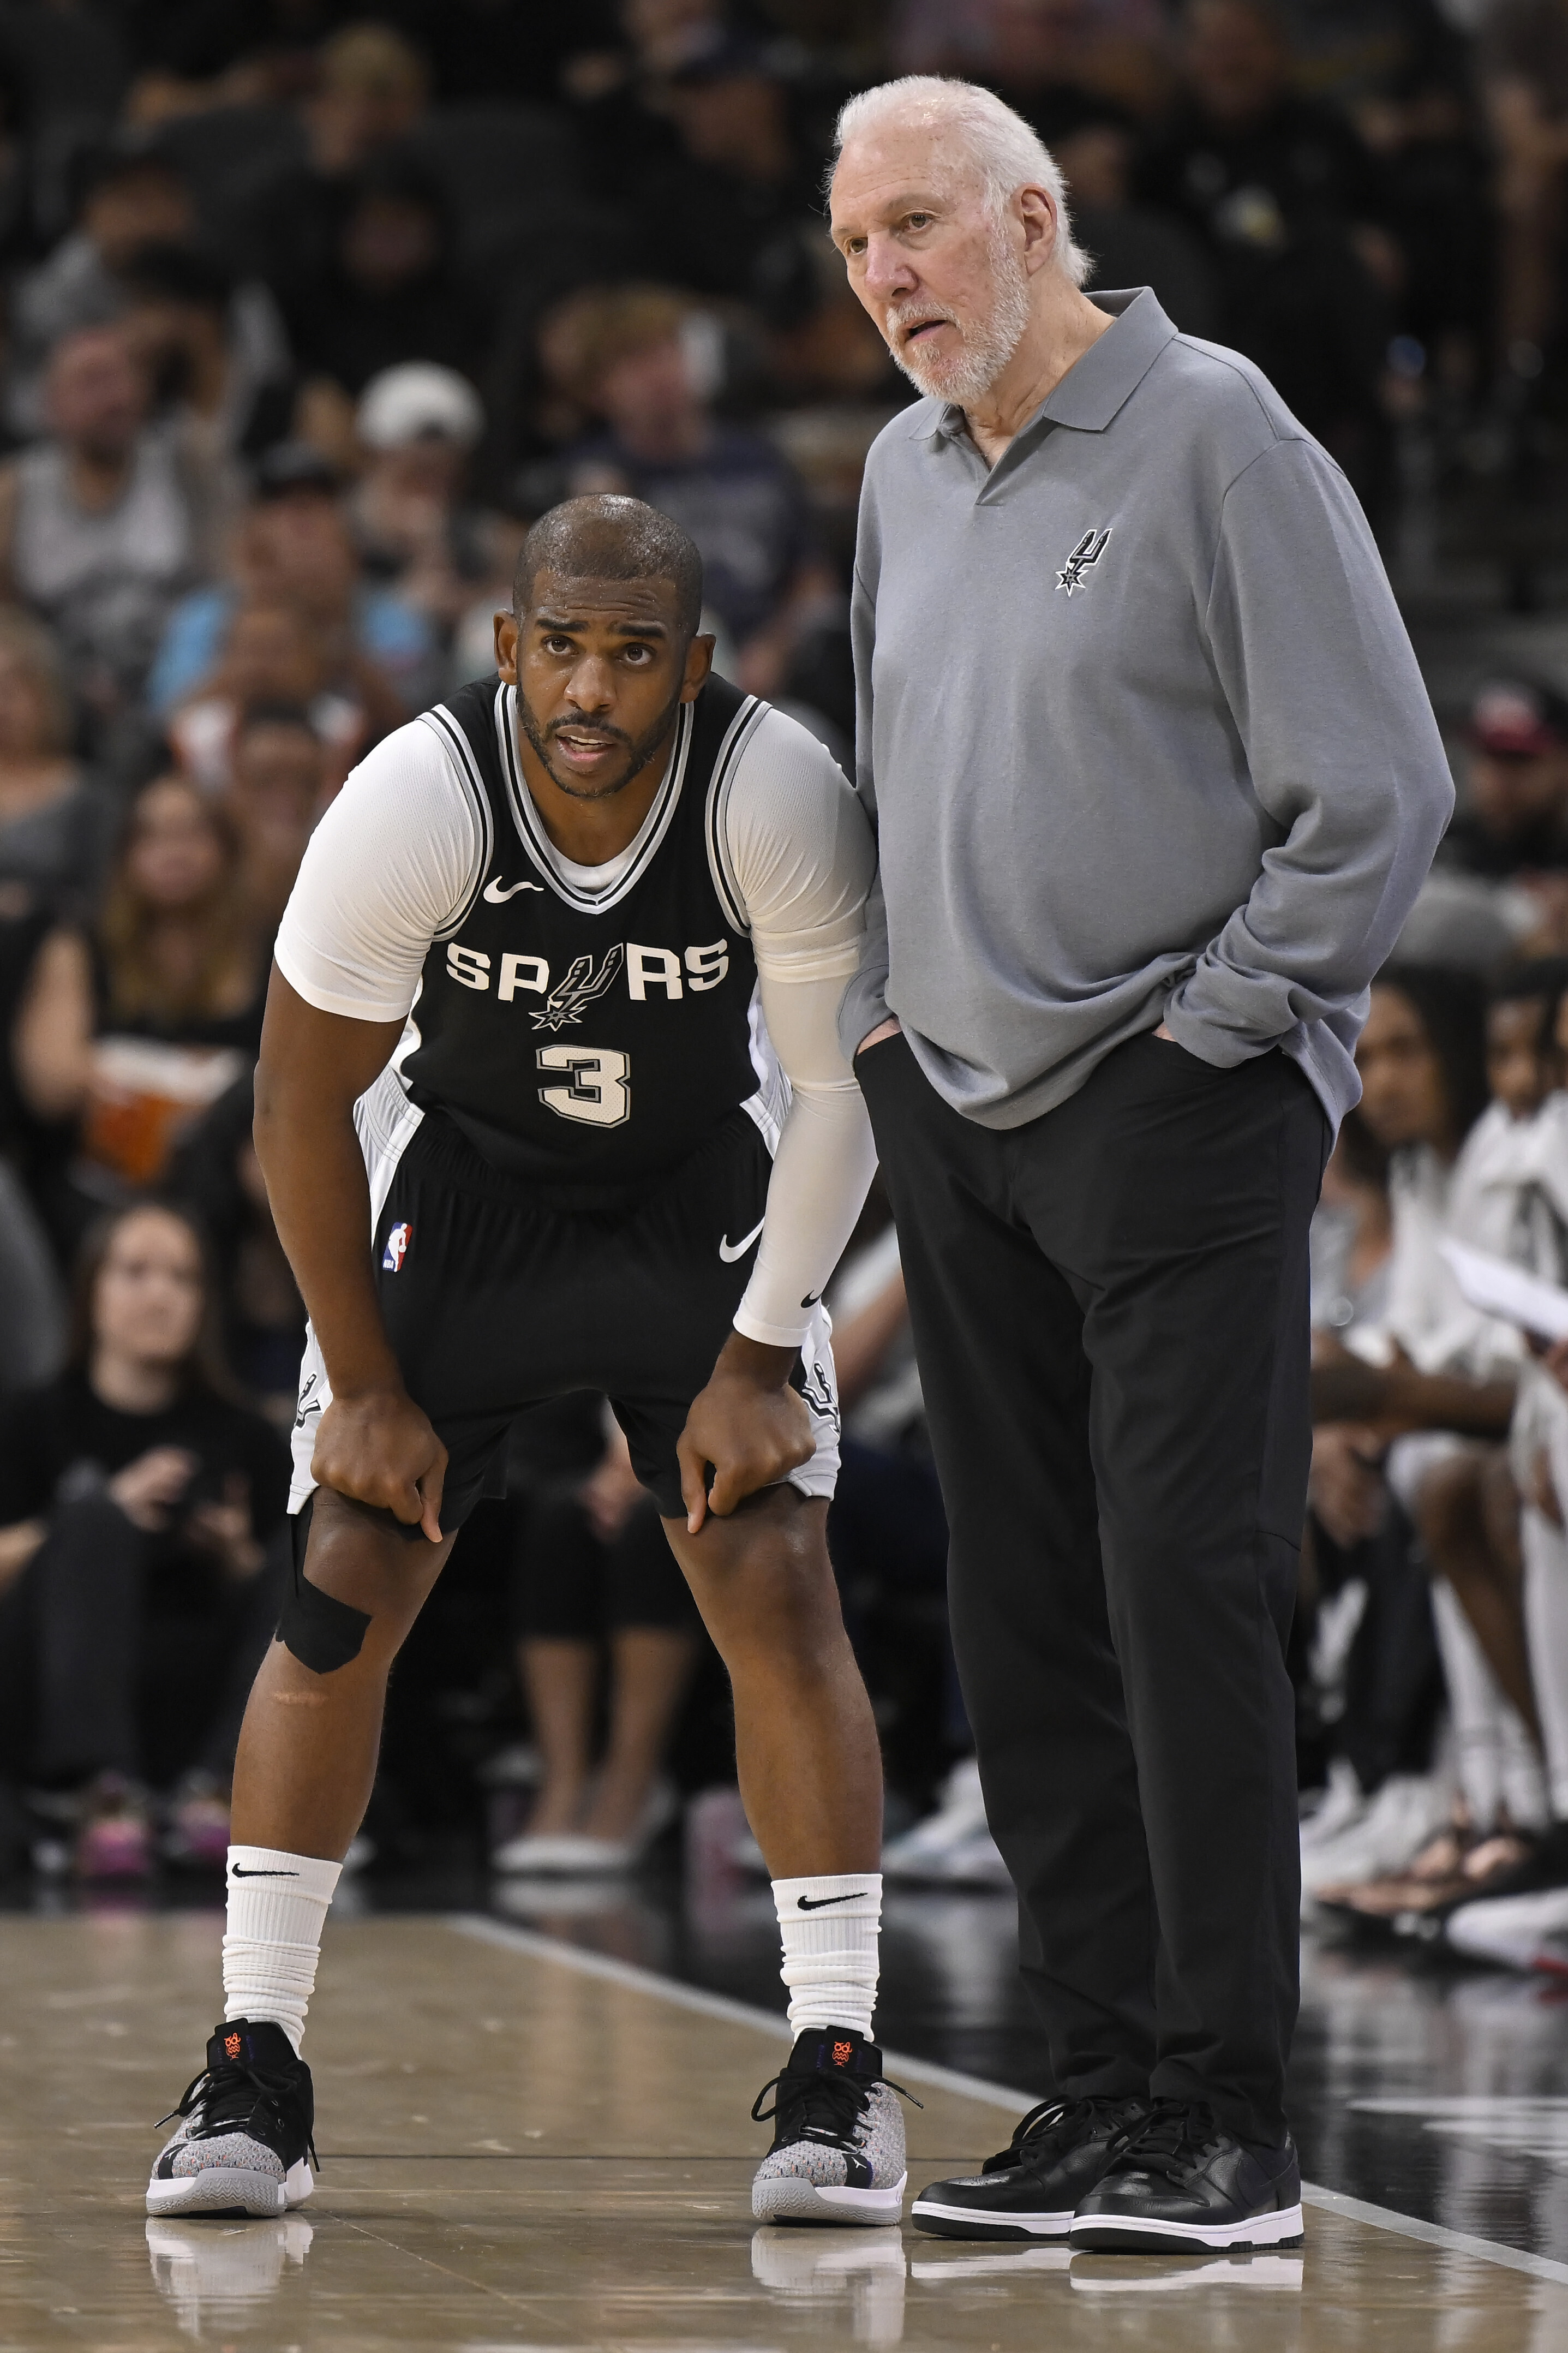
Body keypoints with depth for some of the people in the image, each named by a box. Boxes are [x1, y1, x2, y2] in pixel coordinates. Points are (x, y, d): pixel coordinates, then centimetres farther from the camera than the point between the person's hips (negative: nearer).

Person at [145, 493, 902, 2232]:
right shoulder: (414, 803, -29)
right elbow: (301, 1102, -16)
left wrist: (759, 1358, -14)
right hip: (460, 1177, 0)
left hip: (703, 1191, 0)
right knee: (339, 1593, -9)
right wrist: (368, 1386, -11)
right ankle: (251, 2074, -1)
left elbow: (836, 1087, -14)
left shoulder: (779, 798, -29)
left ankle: (838, 2075, -5)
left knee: (777, 1586, -12)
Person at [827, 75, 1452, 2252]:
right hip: (955, 1110, 7)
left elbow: (1379, 789, -11)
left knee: (1188, 1588, -11)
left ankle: (1228, 2119, -8)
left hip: (1178, 1104, -7)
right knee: (1025, 1621, 6)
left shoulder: (1213, 437, -8)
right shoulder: (907, 474, 15)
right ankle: (1105, 2086, 12)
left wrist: (1216, 1022, -10)